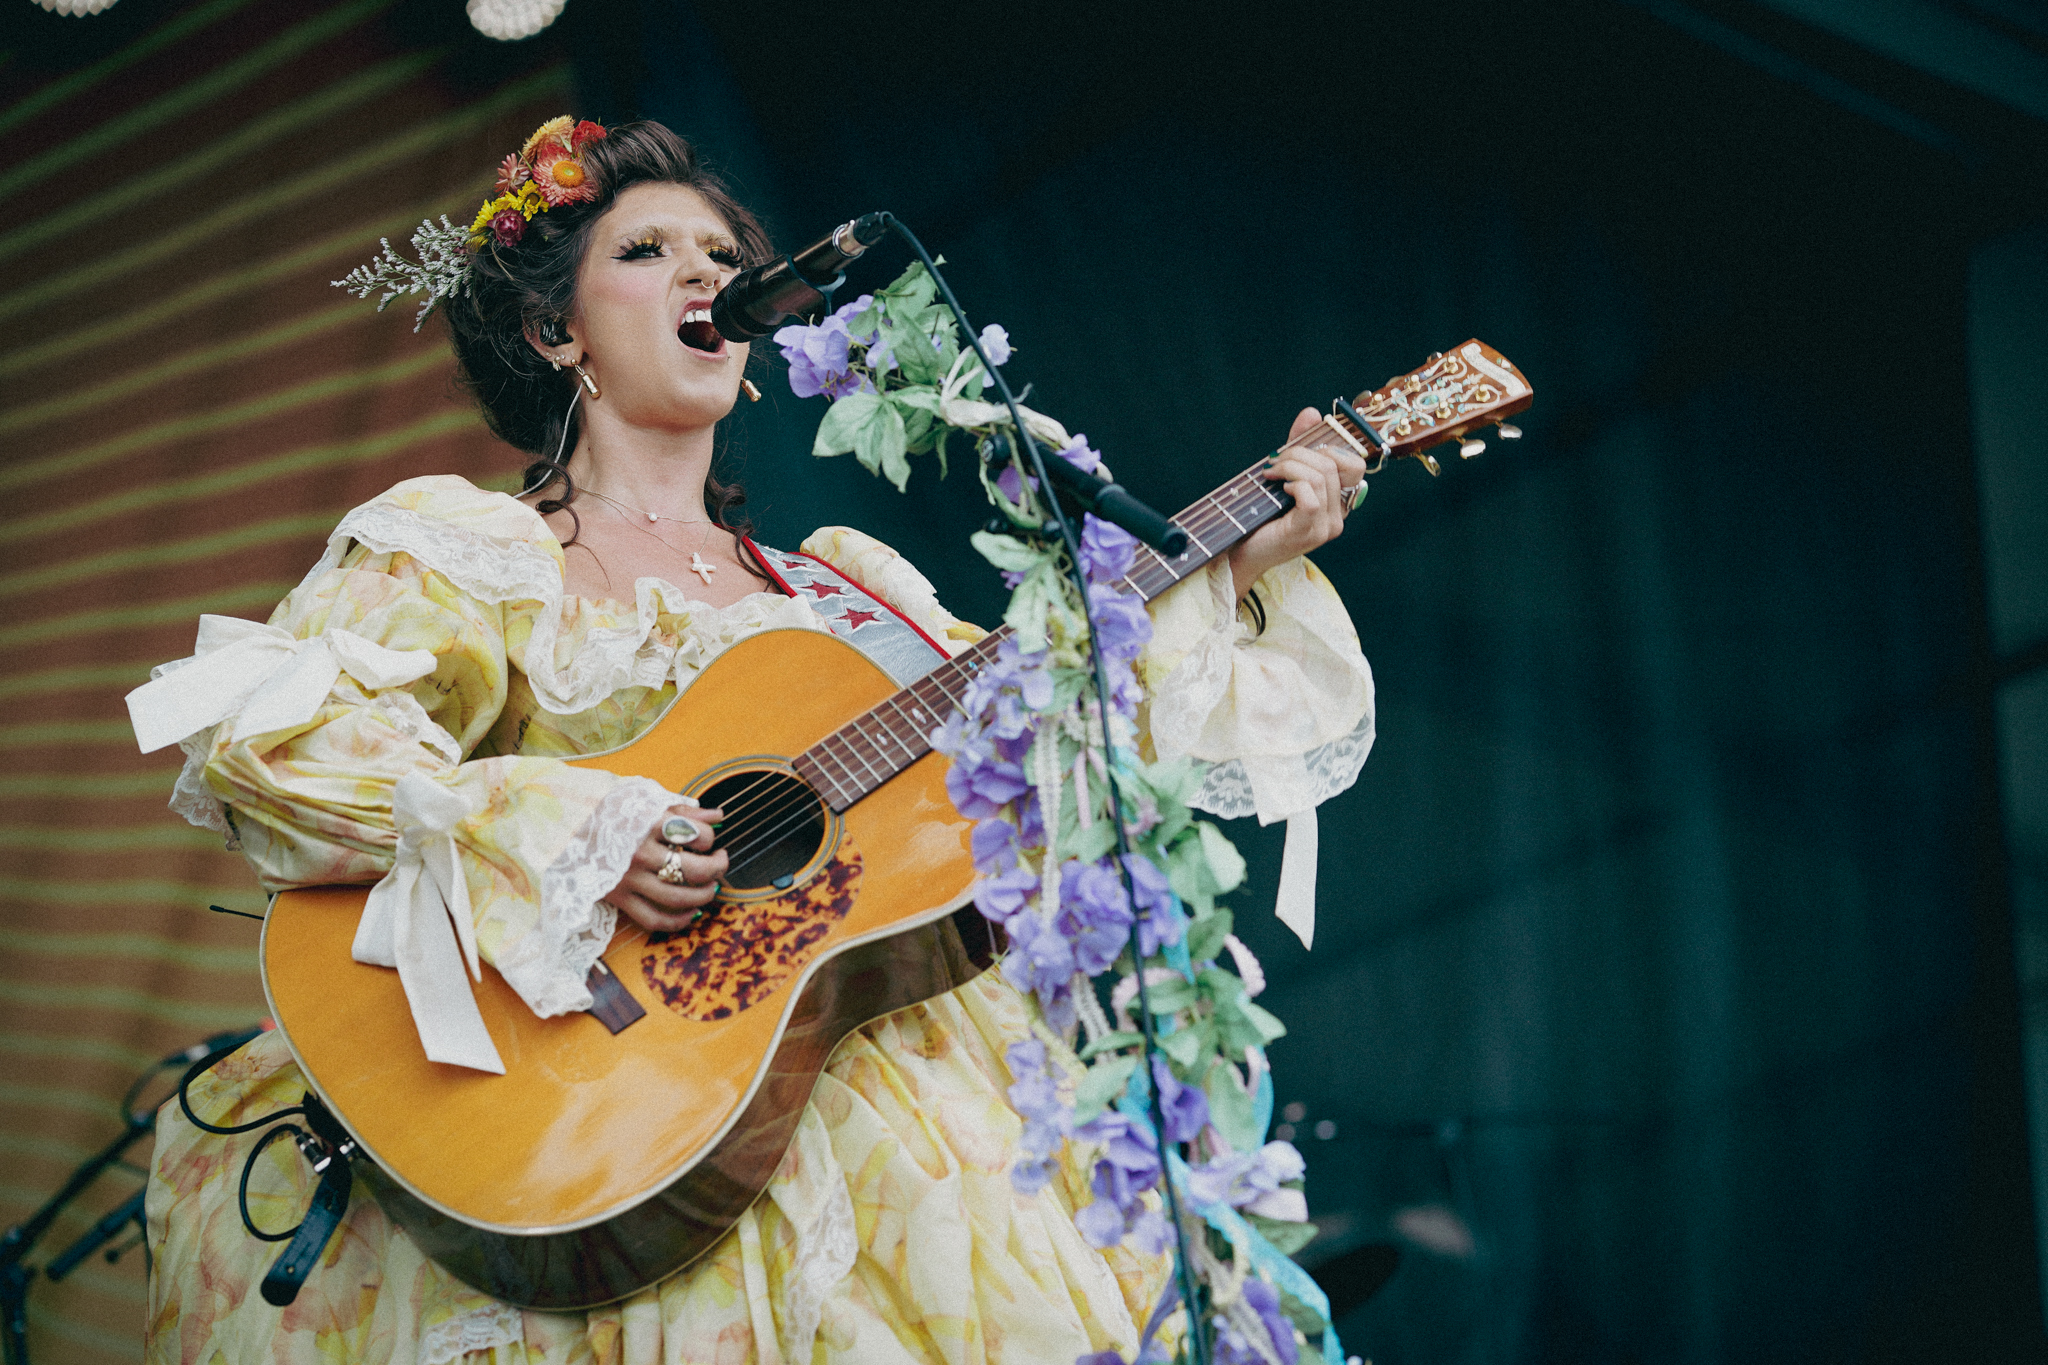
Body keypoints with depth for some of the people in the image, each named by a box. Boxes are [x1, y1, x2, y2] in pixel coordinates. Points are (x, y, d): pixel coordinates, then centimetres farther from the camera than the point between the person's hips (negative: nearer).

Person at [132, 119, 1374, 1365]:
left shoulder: (840, 582, 21)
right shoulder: (461, 542, 6)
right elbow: (256, 736, -9)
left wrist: (1239, 573, 11)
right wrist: (551, 830, -20)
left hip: (872, 1080, 5)